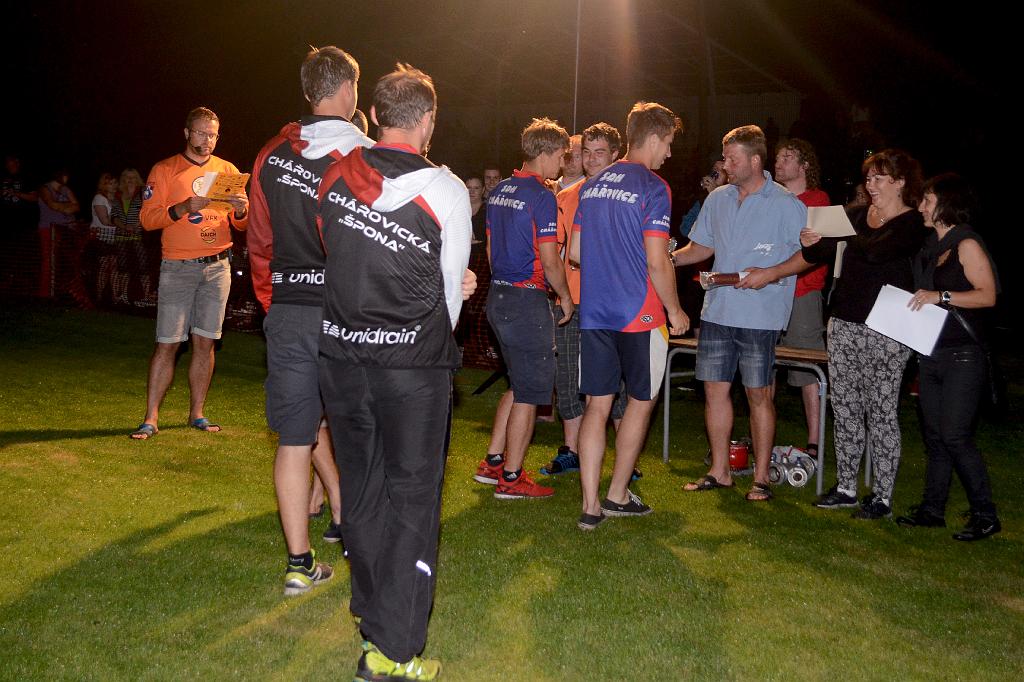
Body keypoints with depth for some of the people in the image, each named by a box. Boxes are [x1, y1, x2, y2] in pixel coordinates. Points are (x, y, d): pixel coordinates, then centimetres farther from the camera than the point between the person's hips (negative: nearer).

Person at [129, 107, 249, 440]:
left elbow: (241, 224, 13)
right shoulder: (165, 170, 2)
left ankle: (197, 414, 13)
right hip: (178, 267, -3)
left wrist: (241, 210, -11)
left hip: (217, 267, 3)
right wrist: (184, 208, -21)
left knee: (205, 342, 5)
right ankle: (151, 419, 1)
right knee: (167, 343, -4)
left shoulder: (228, 170, 12)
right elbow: (147, 218, -6)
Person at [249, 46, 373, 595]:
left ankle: (300, 563, 12)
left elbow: (259, 243, 12)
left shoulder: (271, 157, 6)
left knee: (297, 435, 6)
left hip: (286, 311, 3)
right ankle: (345, 519, 32)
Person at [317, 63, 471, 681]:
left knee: (362, 490, 17)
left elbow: (330, 248, 11)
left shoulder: (338, 173, 1)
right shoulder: (446, 190, -8)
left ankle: (374, 615, 31)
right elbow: (452, 287, 0)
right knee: (412, 497, 4)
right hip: (413, 363, -4)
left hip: (340, 353, 4)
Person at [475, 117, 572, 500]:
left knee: (519, 385, 20)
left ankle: (493, 461, 23)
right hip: (527, 300, -9)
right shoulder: (542, 196, -15)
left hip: (498, 296, 9)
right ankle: (511, 478, 7)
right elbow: (549, 261, -16)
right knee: (529, 391, 1)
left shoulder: (498, 192, 11)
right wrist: (566, 296, -1)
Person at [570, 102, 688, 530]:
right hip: (640, 314, -6)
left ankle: (591, 506, 7)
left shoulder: (592, 186, 11)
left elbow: (575, 252, 14)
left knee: (597, 405, 7)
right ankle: (618, 495, 19)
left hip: (593, 312, 6)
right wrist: (675, 309, -3)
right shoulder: (652, 188, -10)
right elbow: (657, 262, -15)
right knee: (641, 400, 11)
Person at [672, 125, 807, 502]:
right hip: (717, 311, 5)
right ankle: (719, 471, 20)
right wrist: (670, 257, 3)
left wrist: (772, 273, -17)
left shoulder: (786, 204, -5)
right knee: (714, 388, 7)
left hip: (761, 315, -5)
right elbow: (701, 246, 20)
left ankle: (761, 477, 13)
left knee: (758, 394, 1)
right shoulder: (717, 199, 12)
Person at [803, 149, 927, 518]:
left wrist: (829, 235, -23)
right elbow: (824, 253, 9)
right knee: (845, 406, 9)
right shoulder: (856, 216, 14)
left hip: (885, 330, -6)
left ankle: (882, 496, 9)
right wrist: (810, 244, -12)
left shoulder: (912, 224, -6)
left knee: (881, 410, 0)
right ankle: (845, 487, 20)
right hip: (844, 322, 6)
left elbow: (874, 252, -23)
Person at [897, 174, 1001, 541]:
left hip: (963, 355, -8)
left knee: (954, 435, -10)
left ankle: (985, 516, 0)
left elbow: (988, 294, -15)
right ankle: (932, 510, 17)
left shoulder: (967, 244, -8)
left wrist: (940, 296, -23)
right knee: (934, 434, 10)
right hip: (932, 353, 8)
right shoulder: (933, 245, 16)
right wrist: (917, 303, 6)